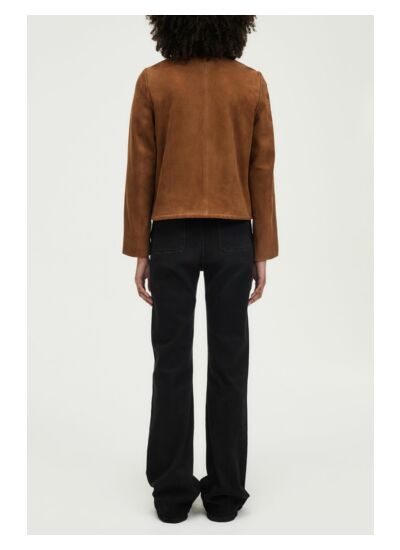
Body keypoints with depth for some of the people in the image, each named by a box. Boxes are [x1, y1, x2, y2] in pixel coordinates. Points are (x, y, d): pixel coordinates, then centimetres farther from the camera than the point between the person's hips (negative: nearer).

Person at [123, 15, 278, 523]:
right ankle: (225, 493, 14)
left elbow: (140, 172, -4)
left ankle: (172, 493, 12)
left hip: (173, 238, 0)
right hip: (232, 239, 1)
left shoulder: (153, 82, -2)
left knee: (172, 365, 5)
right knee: (228, 365, 6)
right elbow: (262, 173, -1)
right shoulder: (252, 84, 1)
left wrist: (138, 251, 3)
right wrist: (263, 252, 5)